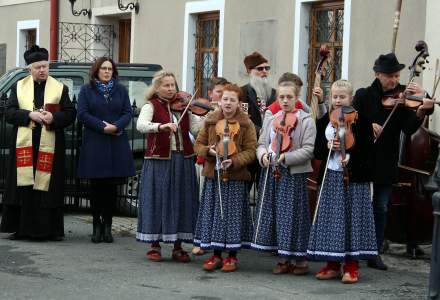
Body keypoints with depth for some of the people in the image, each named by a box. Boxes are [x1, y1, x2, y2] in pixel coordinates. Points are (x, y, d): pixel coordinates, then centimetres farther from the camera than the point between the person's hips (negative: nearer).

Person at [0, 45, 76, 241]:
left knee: (48, 186, -2)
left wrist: (53, 118, -15)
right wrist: (30, 115, -12)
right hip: (24, 145, 1)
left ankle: (51, 229, 3)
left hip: (50, 146, -1)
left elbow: (70, 114, 4)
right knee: (24, 187, -1)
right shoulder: (19, 87, 11)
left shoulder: (60, 88, 9)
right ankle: (22, 228, 4)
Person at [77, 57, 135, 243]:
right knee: (96, 186, -1)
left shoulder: (121, 91, 13)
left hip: (117, 144, 2)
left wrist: (116, 126, -15)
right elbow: (82, 114, -4)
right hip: (94, 144, -2)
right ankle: (97, 225, 7)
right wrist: (103, 127, -15)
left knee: (112, 186, 1)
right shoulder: (86, 90, 6)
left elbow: (128, 113, 5)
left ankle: (107, 225, 8)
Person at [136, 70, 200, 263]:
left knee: (182, 201, 5)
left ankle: (178, 246, 14)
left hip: (183, 160, 4)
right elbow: (141, 125, -21)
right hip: (159, 160, -4)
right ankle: (155, 245, 11)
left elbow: (198, 129, 2)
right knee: (157, 200, 0)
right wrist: (161, 126, -37)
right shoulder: (151, 106, -1)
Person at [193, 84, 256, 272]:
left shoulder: (246, 124, -3)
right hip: (213, 176, 3)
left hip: (235, 177, -3)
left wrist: (234, 161, -21)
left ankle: (232, 256, 12)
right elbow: (198, 144, 10)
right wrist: (208, 151, -10)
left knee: (233, 215, 1)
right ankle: (216, 255, 16)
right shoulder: (211, 122, 7)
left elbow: (250, 151, -7)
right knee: (213, 214, 6)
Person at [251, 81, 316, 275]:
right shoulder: (271, 120, 13)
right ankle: (285, 260, 17)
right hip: (271, 174, 5)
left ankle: (301, 259, 6)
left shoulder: (306, 121, -3)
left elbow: (308, 150, -10)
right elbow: (262, 143, 13)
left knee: (294, 215, -4)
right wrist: (263, 155, -9)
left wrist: (287, 158, -21)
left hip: (294, 174, -5)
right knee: (275, 214, 7)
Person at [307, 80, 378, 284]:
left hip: (353, 177, -4)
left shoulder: (361, 120, -3)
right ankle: (332, 265, 15)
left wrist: (351, 157, -20)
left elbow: (367, 150, -7)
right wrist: (327, 146, -13)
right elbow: (317, 151, 5)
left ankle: (351, 267, 6)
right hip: (330, 177, 4)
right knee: (330, 219, 6)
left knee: (352, 218, -2)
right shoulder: (324, 121, 9)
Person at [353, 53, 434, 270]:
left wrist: (420, 112, -29)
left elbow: (409, 129, -11)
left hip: (386, 164, 1)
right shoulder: (364, 95, 0)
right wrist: (368, 125, -25)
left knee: (381, 208, 5)